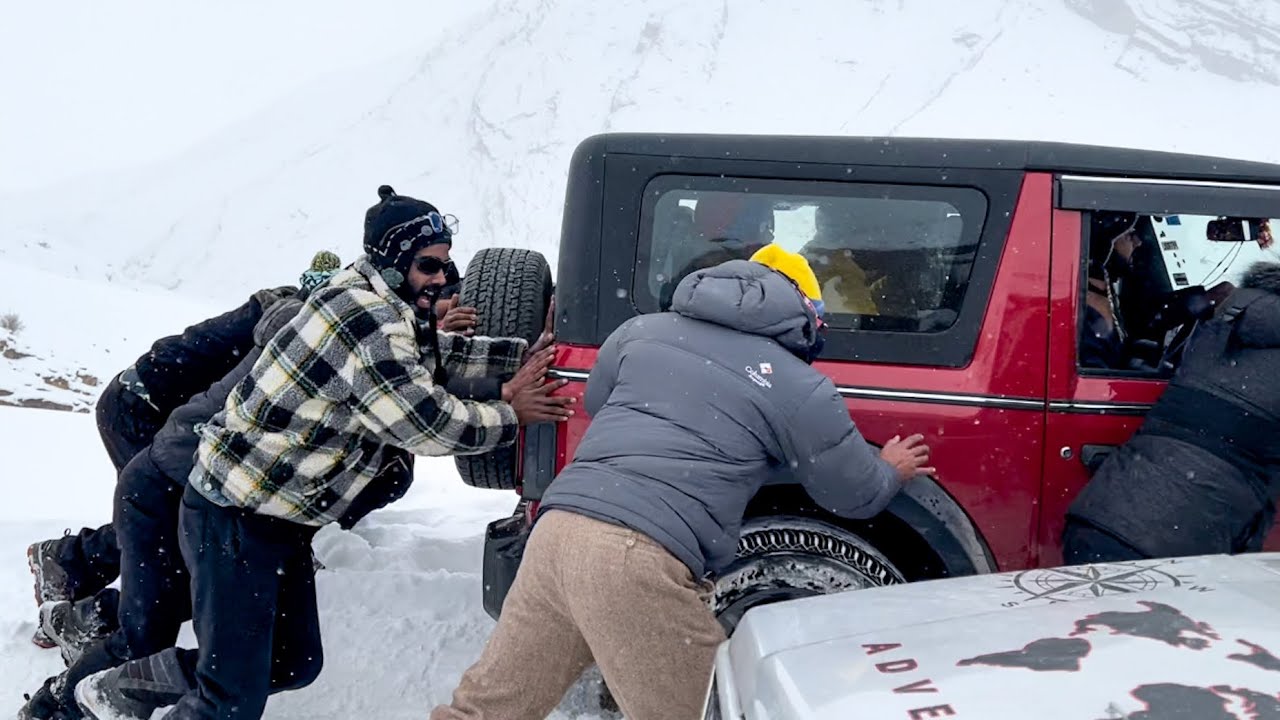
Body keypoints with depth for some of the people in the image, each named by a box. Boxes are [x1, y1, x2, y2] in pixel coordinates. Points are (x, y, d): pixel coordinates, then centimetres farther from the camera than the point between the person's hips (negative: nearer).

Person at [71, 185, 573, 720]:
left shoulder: (384, 305, 8)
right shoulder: (368, 321, -24)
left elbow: (439, 353, 23)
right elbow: (427, 425, -22)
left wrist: (524, 353, 13)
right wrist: (511, 416, -7)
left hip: (279, 517, 10)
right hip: (236, 518, -10)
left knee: (295, 664, 18)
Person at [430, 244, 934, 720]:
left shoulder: (642, 330, 19)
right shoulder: (801, 389, 7)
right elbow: (858, 497, 20)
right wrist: (892, 470, 42)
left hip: (557, 527, 6)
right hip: (638, 560, -6)